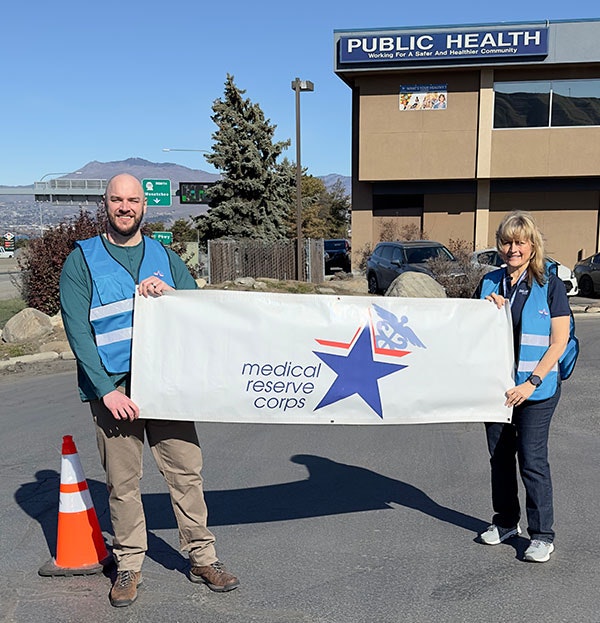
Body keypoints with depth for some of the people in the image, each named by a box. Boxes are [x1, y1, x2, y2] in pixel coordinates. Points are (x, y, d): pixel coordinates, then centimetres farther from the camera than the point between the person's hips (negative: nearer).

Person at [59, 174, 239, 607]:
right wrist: (107, 390, -15)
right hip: (112, 387, -2)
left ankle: (202, 558, 18)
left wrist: (169, 295, -11)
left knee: (187, 470, 4)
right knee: (123, 481, 5)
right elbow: (78, 331, -6)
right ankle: (129, 565, 22)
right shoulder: (82, 260, 3)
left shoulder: (165, 258, 13)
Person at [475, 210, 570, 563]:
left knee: (532, 459, -4)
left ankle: (542, 535, 11)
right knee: (500, 456, 13)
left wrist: (531, 383, -15)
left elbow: (559, 342, -8)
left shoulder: (550, 285, -6)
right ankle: (506, 522, 30)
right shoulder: (490, 283, 7)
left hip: (536, 389, -5)